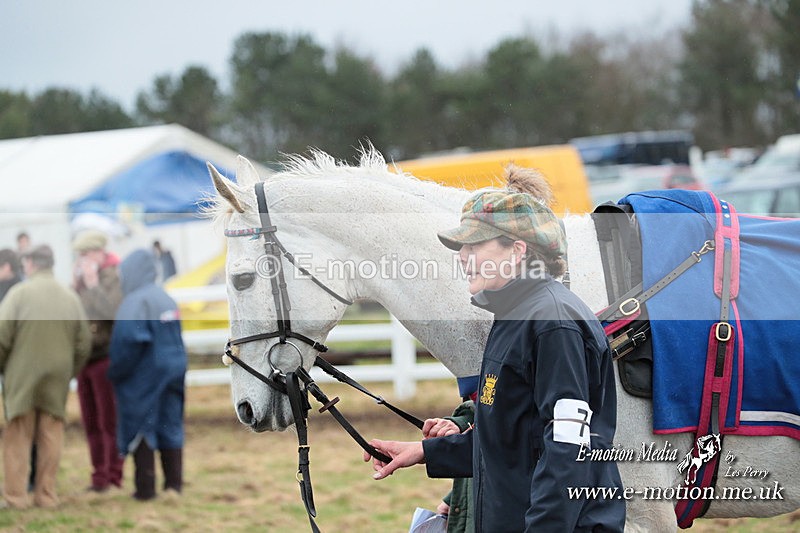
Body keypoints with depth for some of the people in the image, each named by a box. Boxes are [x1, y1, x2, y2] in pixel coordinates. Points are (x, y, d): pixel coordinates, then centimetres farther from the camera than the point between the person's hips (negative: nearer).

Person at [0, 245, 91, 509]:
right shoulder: (71, 297, 5)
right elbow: (84, 343, 7)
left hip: (22, 374, -3)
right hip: (58, 377, 3)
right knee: (51, 435, 8)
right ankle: (46, 495, 9)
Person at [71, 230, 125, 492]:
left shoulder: (114, 278, -10)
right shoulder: (81, 278, 12)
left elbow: (112, 313, -24)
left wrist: (93, 284, -19)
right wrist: (75, 286, -3)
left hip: (107, 359, -7)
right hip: (85, 359, 7)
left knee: (110, 422, -4)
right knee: (91, 422, 9)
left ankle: (112, 475, 0)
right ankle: (99, 475, 15)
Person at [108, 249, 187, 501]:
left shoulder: (136, 301, -17)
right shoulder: (165, 298, 8)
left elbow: (128, 338, -27)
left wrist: (116, 371, -16)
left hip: (144, 375, -7)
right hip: (173, 368, 7)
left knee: (141, 428, 2)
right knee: (170, 427, 11)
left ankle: (145, 487, 4)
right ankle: (174, 483, 11)